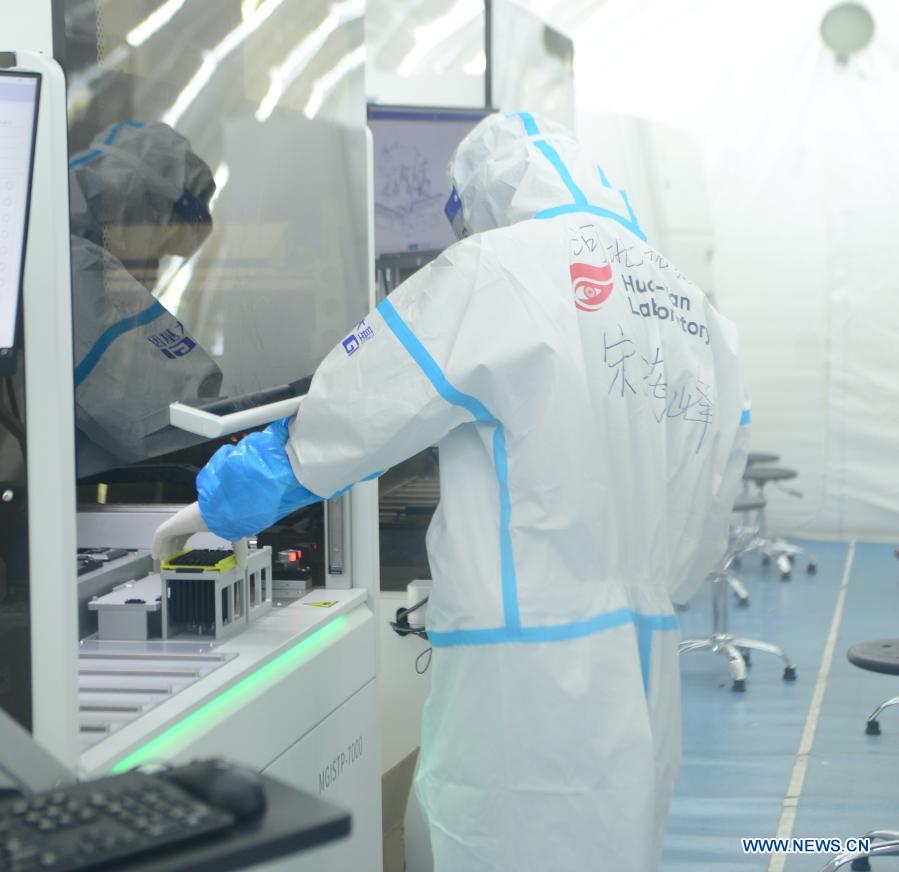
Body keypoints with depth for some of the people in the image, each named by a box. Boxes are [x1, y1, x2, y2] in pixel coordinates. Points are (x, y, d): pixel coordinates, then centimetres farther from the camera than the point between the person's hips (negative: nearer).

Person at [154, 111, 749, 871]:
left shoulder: (496, 273, -6)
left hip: (529, 676, -7)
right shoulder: (699, 315, 14)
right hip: (647, 677, 7)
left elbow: (337, 421, -2)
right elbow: (706, 522, 16)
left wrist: (217, 504, 11)